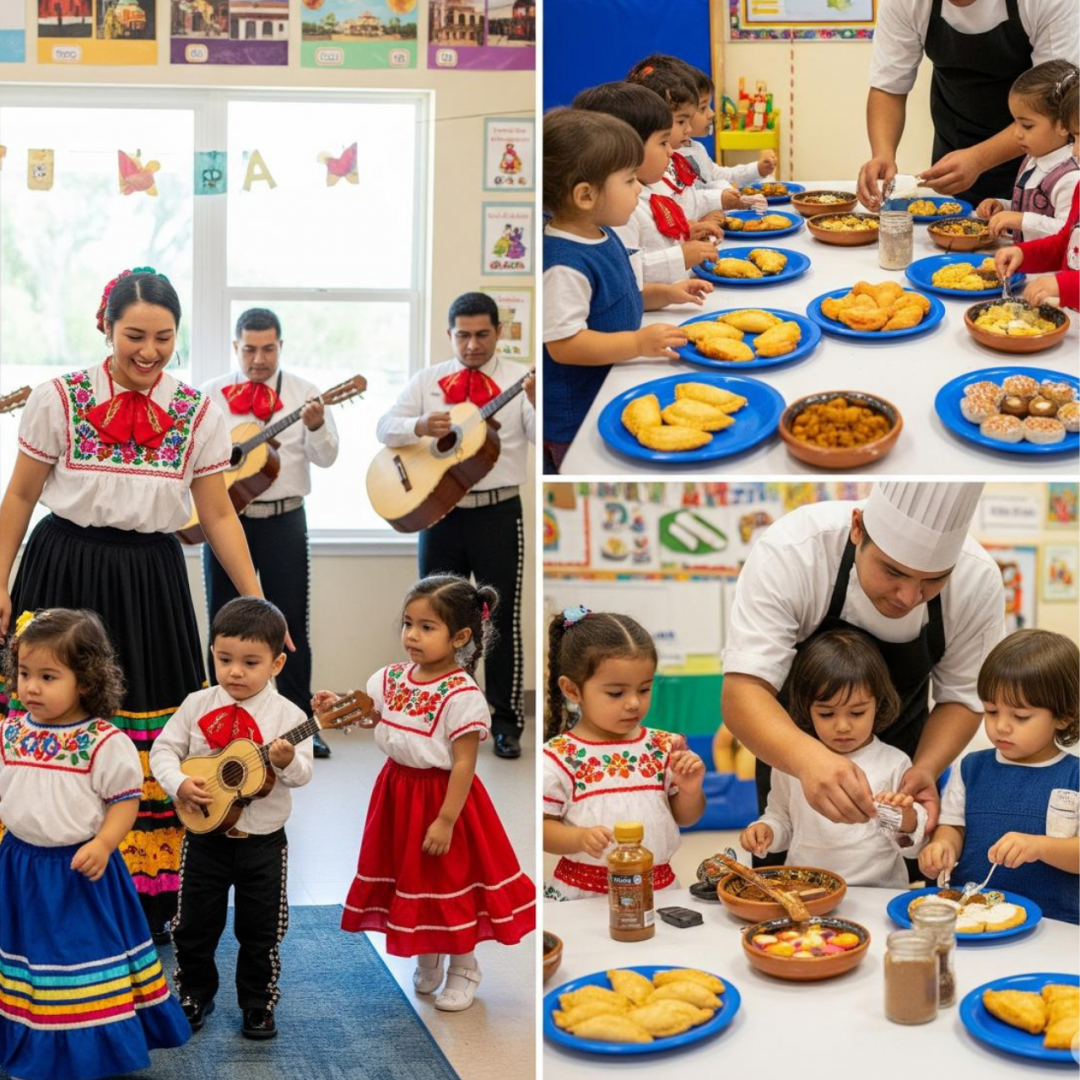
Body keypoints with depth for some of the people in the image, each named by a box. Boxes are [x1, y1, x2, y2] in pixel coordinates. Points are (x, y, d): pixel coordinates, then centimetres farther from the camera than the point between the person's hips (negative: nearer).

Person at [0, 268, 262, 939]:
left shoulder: (198, 414, 0)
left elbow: (219, 514, 2)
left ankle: (150, 897, 16)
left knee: (151, 744, 3)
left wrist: (258, 605, -4)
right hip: (64, 575, -1)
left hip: (150, 581, 1)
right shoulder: (60, 399, -3)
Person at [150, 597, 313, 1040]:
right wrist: (179, 785, -18)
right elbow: (164, 749, -2)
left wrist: (288, 762, -37)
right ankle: (195, 996, 33)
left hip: (263, 841, -2)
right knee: (194, 925, 13)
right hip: (205, 836, 2)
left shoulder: (287, 714, -11)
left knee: (260, 930, 9)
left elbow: (303, 773, -16)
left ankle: (258, 1004, 26)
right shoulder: (197, 706, -4)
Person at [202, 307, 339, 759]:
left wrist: (316, 428, -25)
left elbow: (326, 458, -5)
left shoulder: (303, 392, 2)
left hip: (284, 520, -1)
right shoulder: (212, 394, 4)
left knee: (291, 623, 2)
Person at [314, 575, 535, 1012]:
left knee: (450, 881, 8)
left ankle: (463, 968, 30)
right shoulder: (391, 678, -3)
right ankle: (426, 960, 39)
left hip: (442, 794, -6)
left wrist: (446, 820, -21)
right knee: (410, 877, 18)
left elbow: (464, 764, -21)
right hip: (398, 790, 6)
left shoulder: (462, 695, -22)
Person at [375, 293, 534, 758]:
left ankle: (506, 720, 12)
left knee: (502, 618, 2)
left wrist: (537, 403, -34)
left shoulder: (519, 380, -1)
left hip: (498, 514, -3)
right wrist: (422, 426, -20)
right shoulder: (427, 381, 7)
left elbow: (547, 439, -14)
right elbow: (384, 428, 0)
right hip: (441, 511, 3)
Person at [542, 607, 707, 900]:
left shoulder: (664, 747, 6)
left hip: (658, 889, 4)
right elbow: (542, 826, -2)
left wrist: (690, 790, -5)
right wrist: (581, 838, -20)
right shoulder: (559, 758, -5)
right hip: (582, 897, -4)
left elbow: (686, 818, 15)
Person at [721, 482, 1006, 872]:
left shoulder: (979, 581, -29)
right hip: (791, 736, -2)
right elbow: (743, 692, -42)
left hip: (901, 731, 2)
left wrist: (926, 768, -35)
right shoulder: (789, 553, -38)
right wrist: (807, 758, -61)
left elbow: (961, 698, -15)